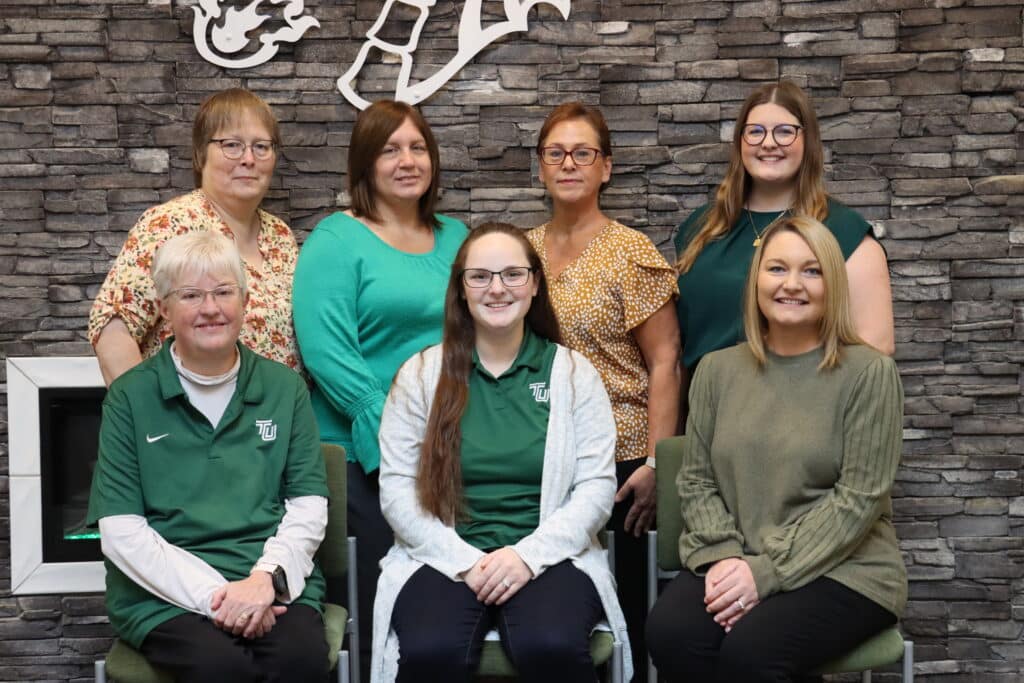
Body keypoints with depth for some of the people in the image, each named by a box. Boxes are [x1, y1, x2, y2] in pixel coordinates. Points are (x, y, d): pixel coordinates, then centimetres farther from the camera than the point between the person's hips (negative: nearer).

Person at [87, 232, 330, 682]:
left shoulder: (285, 388, 11)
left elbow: (309, 506, 8)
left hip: (275, 585, 1)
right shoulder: (130, 397, 5)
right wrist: (214, 594, -13)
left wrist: (268, 577, -12)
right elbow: (121, 531, -2)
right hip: (164, 592, -1)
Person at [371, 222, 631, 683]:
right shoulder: (420, 374, 6)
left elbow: (597, 486, 1)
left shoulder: (574, 373, 7)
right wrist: (464, 559, -12)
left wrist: (529, 554, -13)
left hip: (550, 556, 0)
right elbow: (396, 489, 1)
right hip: (446, 557, 0)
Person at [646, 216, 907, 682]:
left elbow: (859, 498, -11)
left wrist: (767, 572, -17)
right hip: (733, 563, 3)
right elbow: (696, 481, 8)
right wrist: (724, 556, -11)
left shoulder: (869, 373, -5)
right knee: (670, 634, -27)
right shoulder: (717, 369, 8)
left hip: (842, 569, -3)